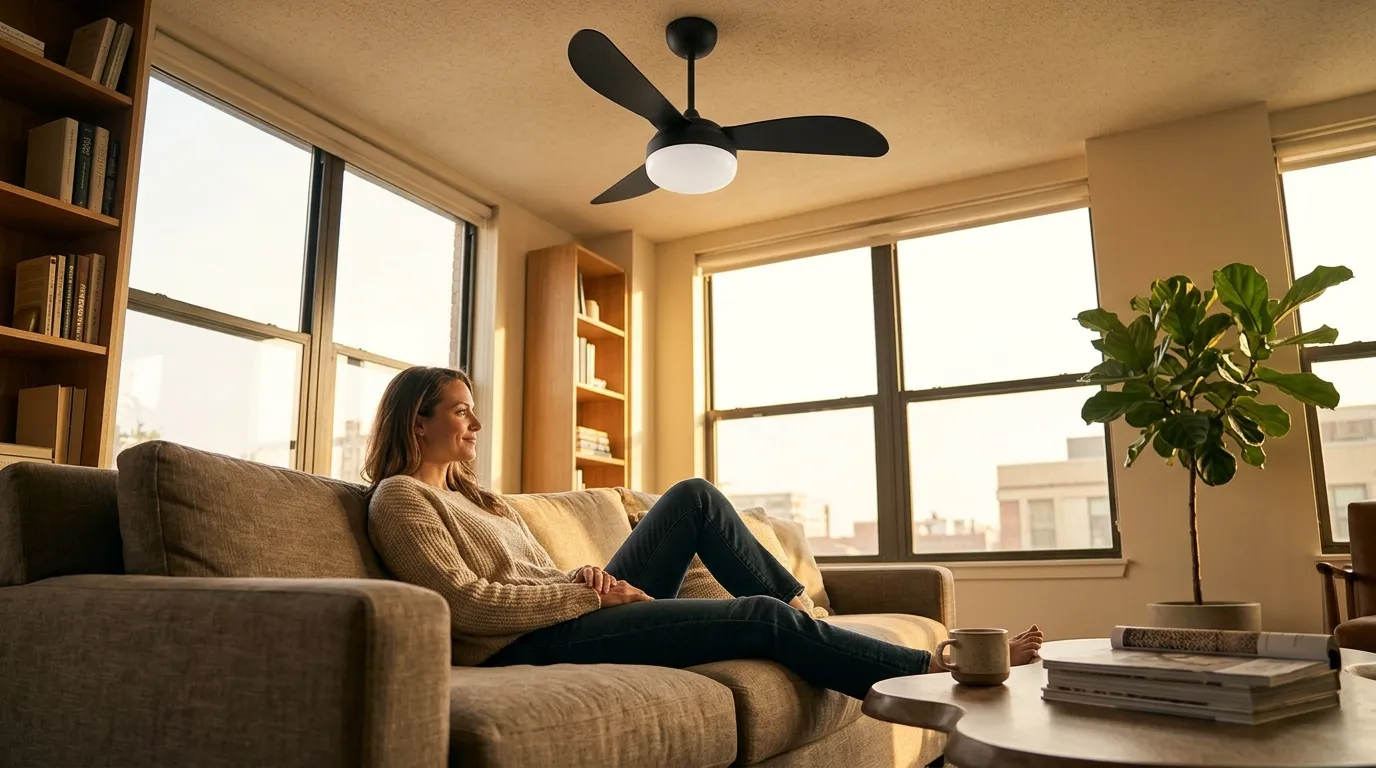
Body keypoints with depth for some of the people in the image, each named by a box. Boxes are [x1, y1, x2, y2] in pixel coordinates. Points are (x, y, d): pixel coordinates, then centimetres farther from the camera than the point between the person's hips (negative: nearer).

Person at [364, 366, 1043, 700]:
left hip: (577, 615, 9)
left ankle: (804, 612, 4)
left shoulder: (475, 497, 23)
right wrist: (588, 590, -14)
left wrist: (590, 581, -3)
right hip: (531, 648, -9)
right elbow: (465, 602, -16)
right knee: (764, 619, -14)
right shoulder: (400, 496, -3)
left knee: (695, 498, 1)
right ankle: (936, 673, 0)